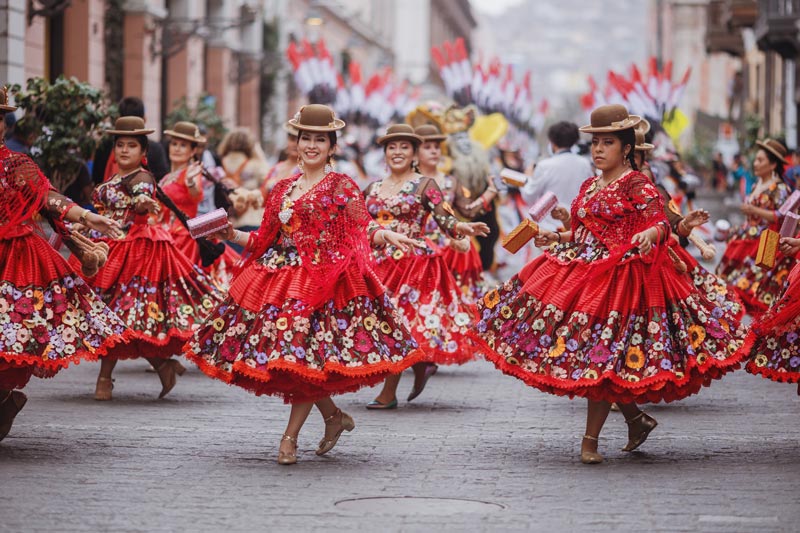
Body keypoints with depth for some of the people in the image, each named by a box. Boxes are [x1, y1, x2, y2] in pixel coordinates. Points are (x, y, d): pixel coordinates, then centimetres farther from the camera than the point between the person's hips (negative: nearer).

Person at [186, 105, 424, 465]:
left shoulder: (341, 186, 1)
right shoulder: (283, 189, 17)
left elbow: (362, 232, -8)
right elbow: (266, 239, 19)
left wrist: (385, 235, -27)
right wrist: (232, 235, 10)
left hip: (324, 279, -6)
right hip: (280, 277, 6)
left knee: (307, 356, -10)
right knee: (286, 357, 2)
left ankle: (290, 436, 1)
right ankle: (334, 417, 22)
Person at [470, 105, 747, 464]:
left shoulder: (638, 185, -8)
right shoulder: (589, 186, 17)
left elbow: (661, 222, -20)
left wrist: (650, 235, -39)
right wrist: (557, 238, 21)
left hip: (618, 277, -8)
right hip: (582, 272, 8)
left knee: (601, 358, -7)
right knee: (584, 354, 7)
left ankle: (590, 440, 2)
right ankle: (636, 419, 23)